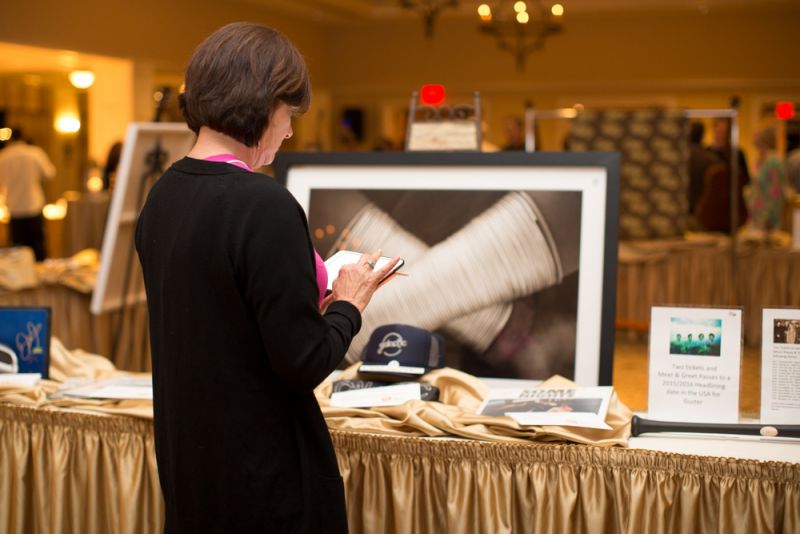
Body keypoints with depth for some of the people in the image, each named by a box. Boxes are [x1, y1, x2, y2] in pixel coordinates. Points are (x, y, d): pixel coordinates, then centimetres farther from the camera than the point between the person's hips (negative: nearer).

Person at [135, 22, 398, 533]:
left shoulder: (163, 197, 2)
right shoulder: (264, 206, -22)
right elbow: (304, 363, -20)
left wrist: (314, 295, 9)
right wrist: (349, 304, -3)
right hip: (265, 475, -8)